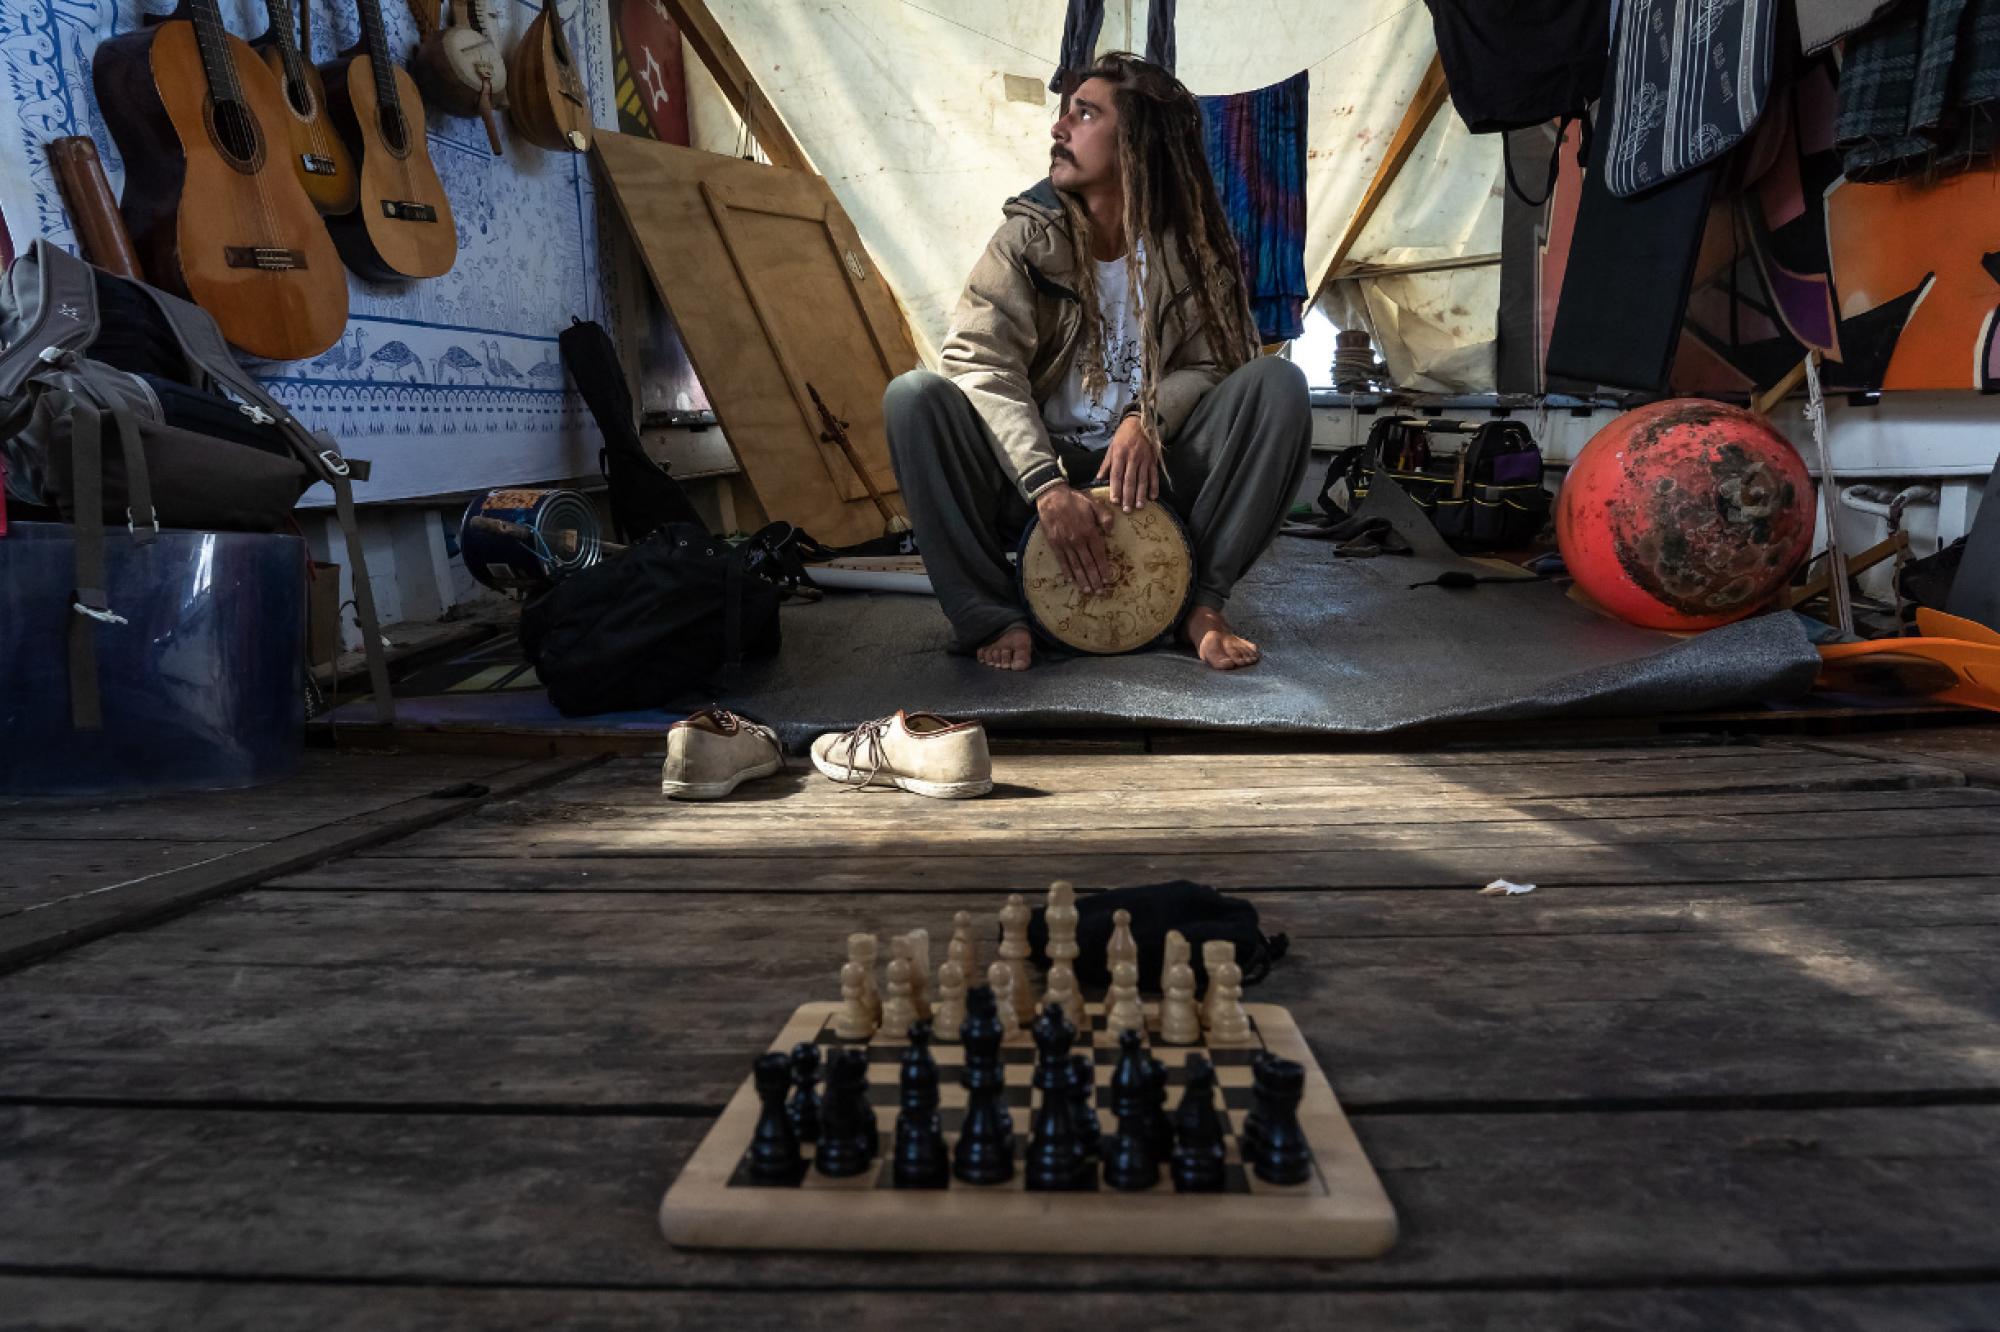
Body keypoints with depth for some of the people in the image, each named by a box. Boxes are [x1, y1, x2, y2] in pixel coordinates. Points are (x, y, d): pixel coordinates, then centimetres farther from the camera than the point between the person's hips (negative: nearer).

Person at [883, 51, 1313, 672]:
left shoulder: (1193, 246, 0)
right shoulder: (1027, 236, -5)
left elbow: (1213, 363, 0)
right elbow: (978, 360, -17)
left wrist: (1148, 418, -24)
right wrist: (1047, 484, -31)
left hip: (1153, 479, 1)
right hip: (1035, 474, 0)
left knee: (1278, 385, -20)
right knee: (915, 397, -25)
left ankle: (1202, 600, -15)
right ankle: (994, 615, -21)